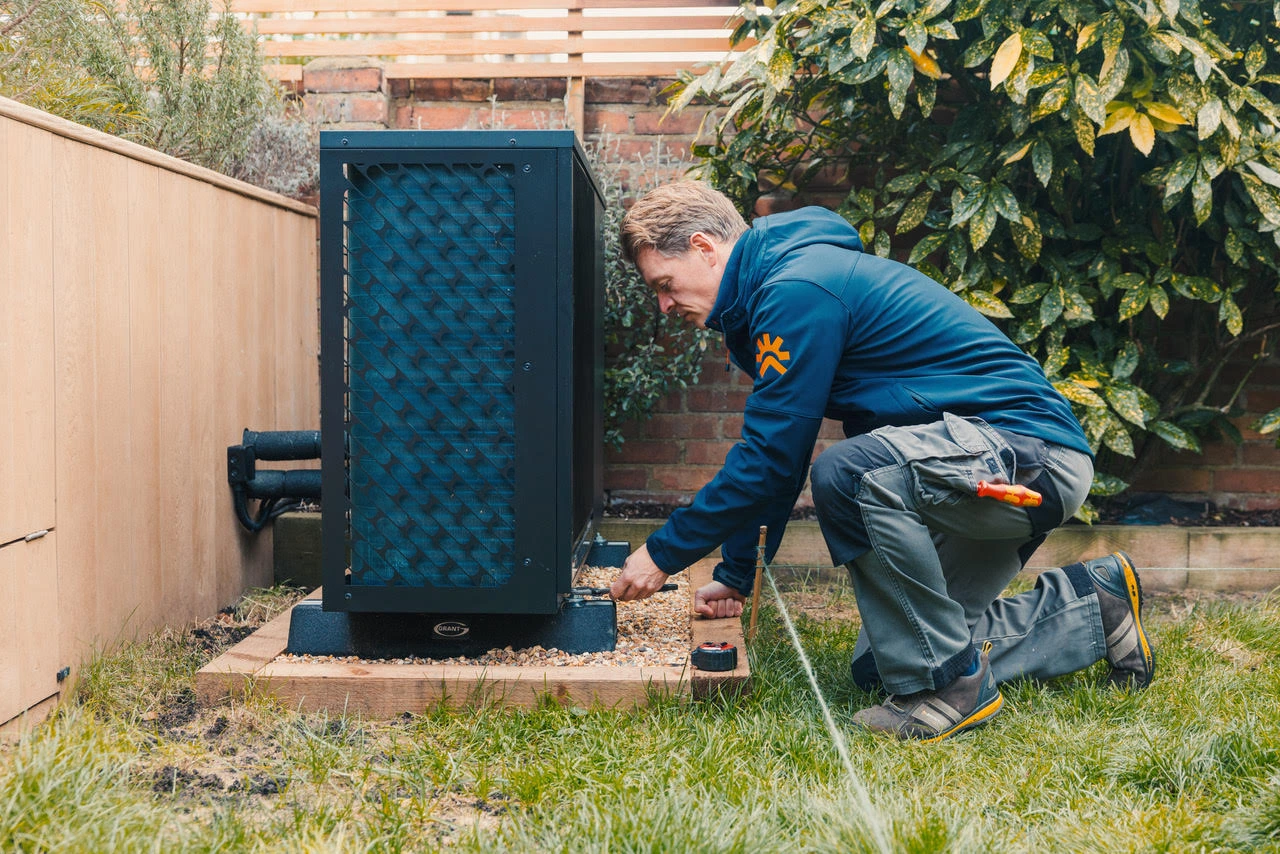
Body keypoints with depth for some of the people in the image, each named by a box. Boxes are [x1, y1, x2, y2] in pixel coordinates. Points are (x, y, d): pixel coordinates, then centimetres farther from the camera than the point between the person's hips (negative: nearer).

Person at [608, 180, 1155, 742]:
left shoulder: (798, 292, -19)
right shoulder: (775, 289, 13)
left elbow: (770, 458, -20)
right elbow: (773, 453, 19)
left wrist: (664, 553, -10)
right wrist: (735, 574, 19)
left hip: (1031, 454, -10)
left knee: (849, 472, -35)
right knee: (877, 666, 9)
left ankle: (950, 683, -18)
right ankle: (1090, 607, 18)